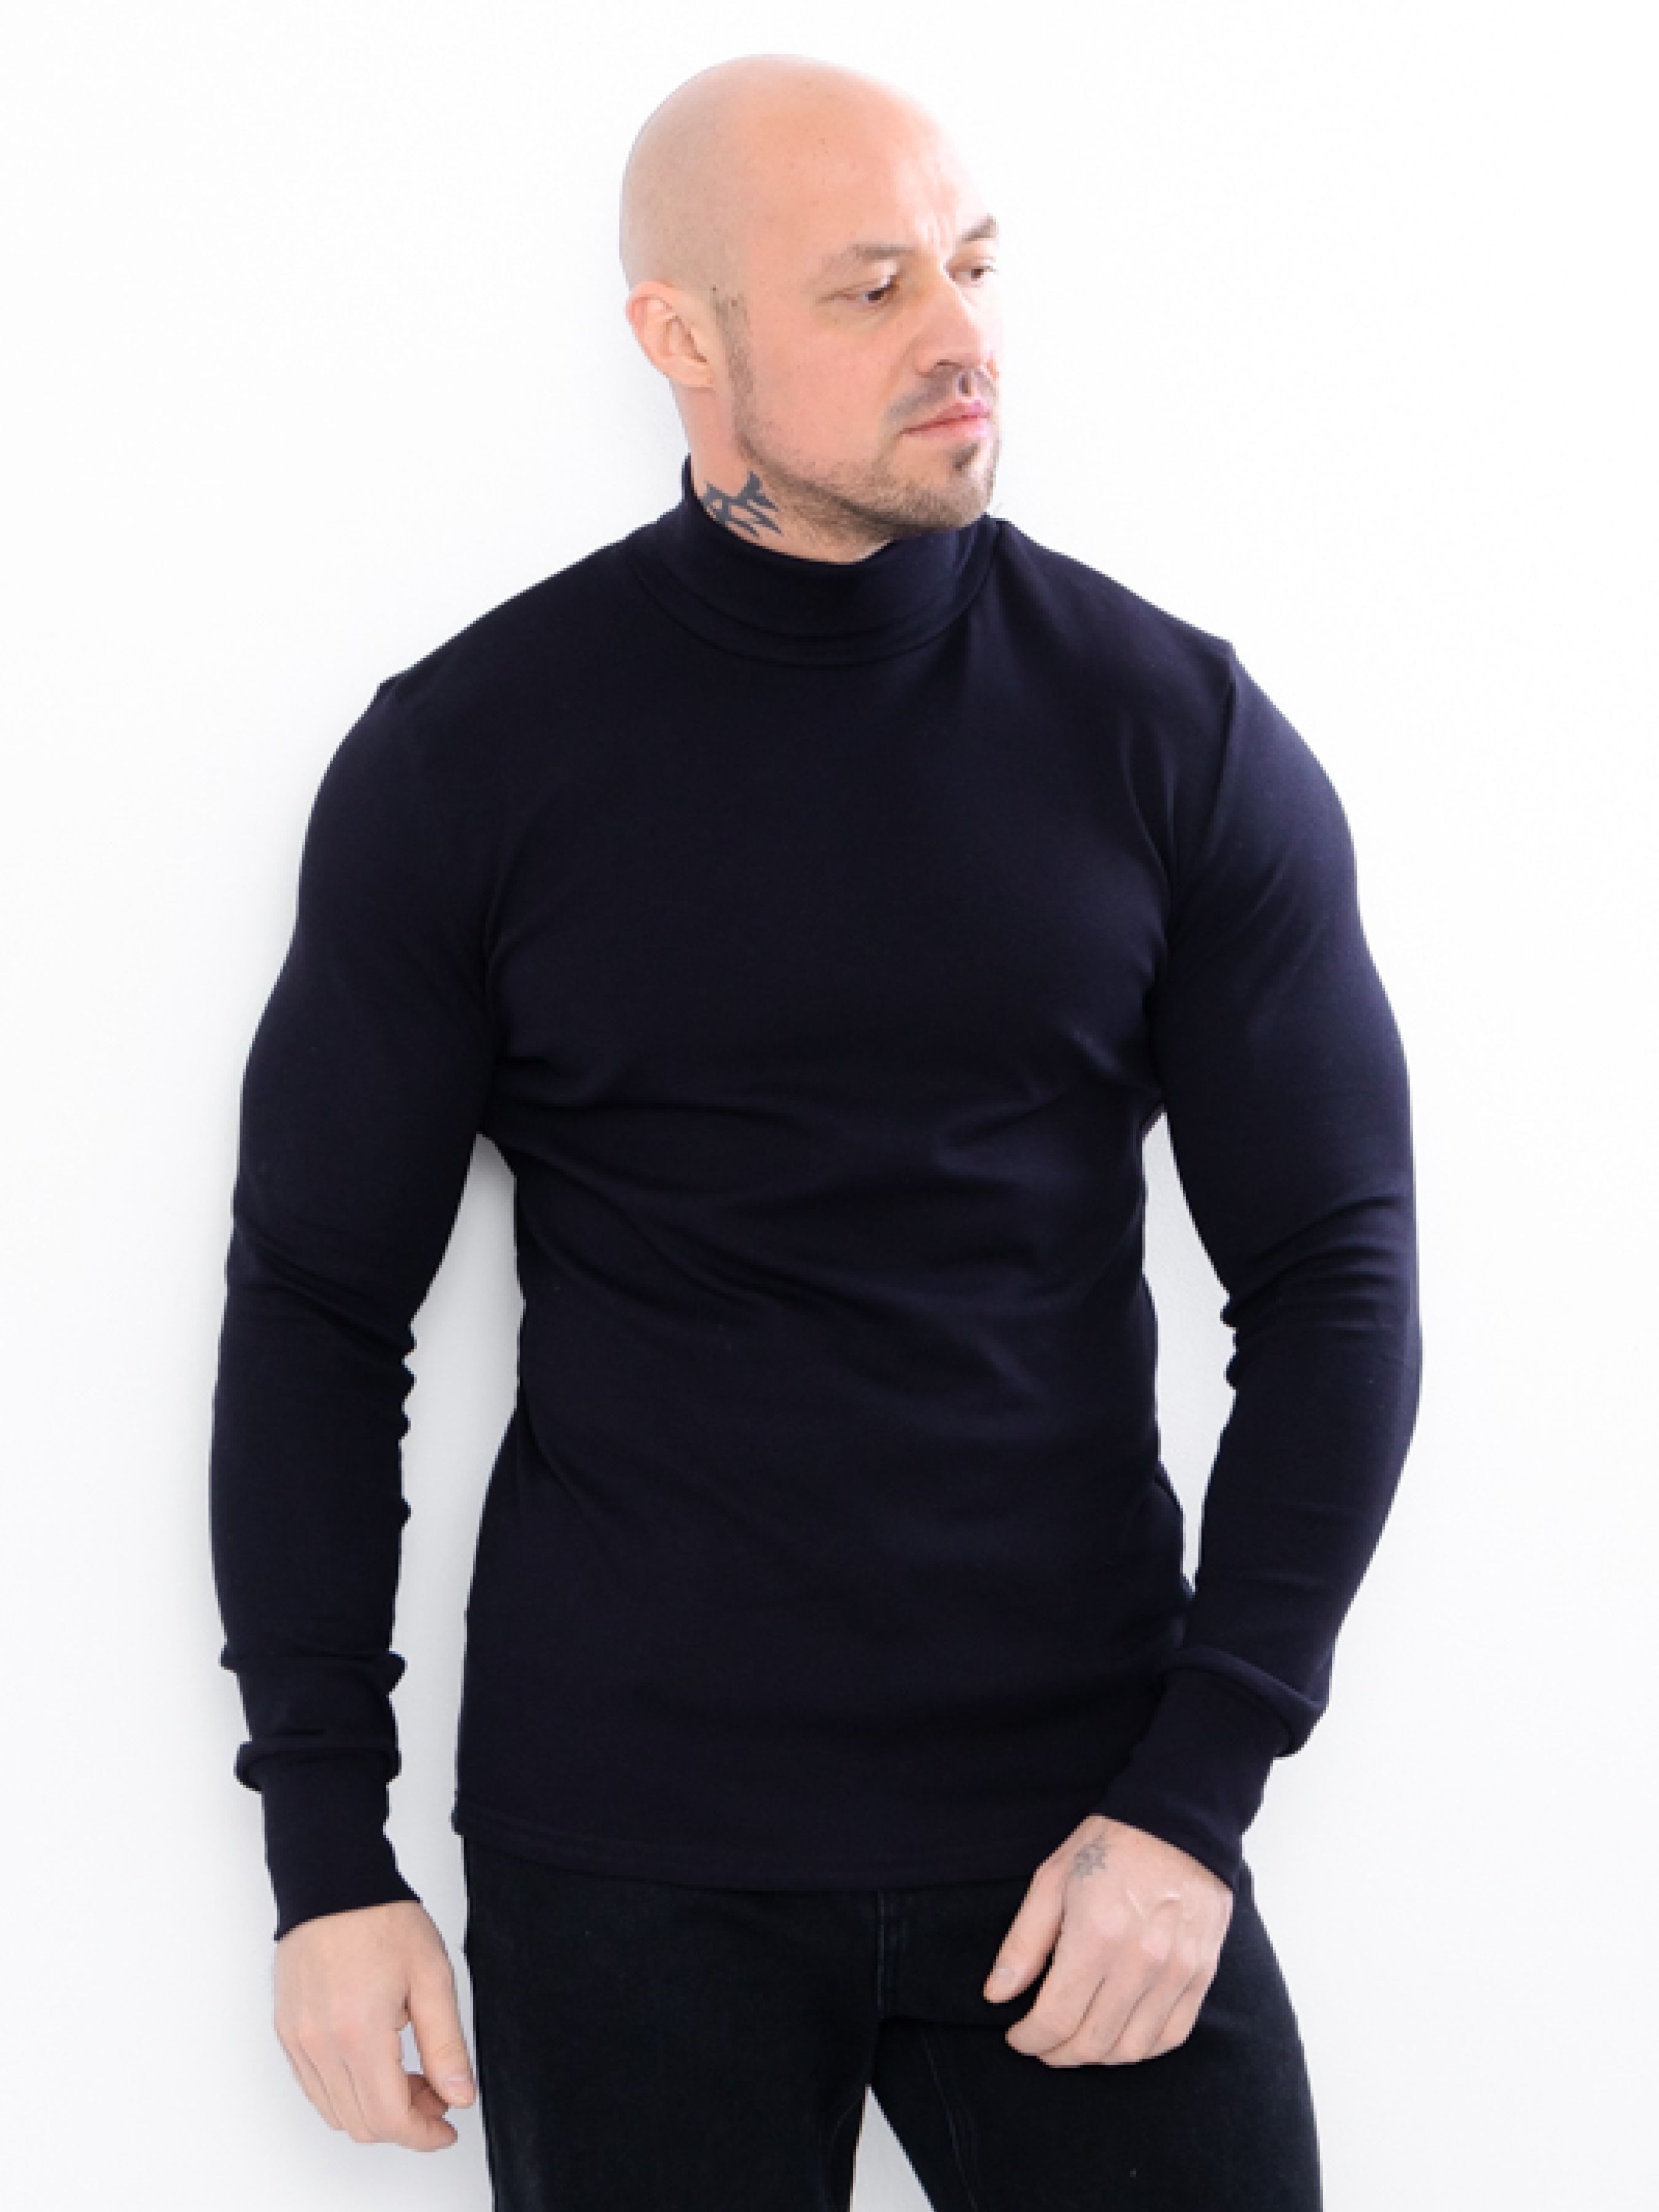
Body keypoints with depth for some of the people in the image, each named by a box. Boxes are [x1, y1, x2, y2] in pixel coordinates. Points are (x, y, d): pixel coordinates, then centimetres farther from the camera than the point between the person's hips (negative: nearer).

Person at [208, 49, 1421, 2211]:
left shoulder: (1176, 730, -2)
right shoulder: (463, 760, -3)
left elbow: (1331, 1275, -1)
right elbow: (321, 1309, 1)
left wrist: (1198, 1791, -10)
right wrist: (328, 1860, -2)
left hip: (1085, 1830, 1)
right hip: (626, 1861, 0)